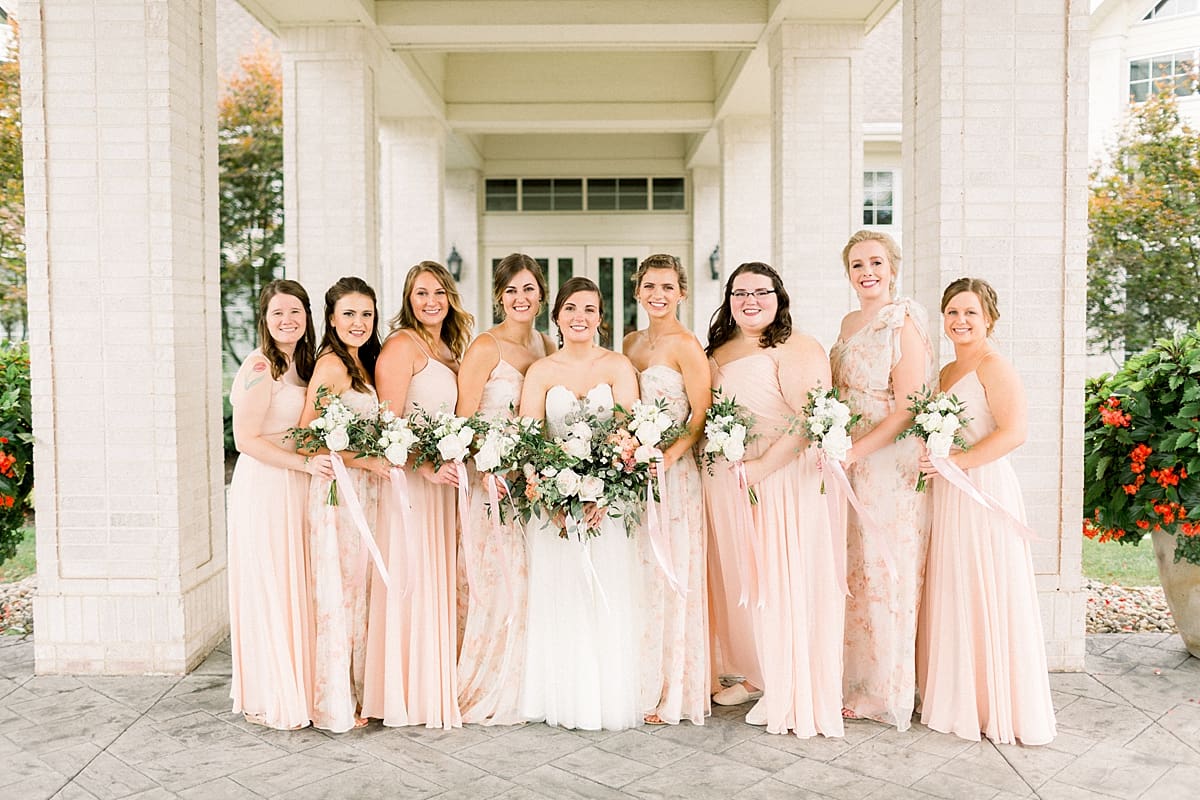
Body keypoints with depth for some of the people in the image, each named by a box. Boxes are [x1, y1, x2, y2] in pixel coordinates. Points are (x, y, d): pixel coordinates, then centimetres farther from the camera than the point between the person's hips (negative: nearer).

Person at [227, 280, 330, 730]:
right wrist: (305, 463, -21)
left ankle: (291, 687, 24)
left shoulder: (301, 364, 13)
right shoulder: (260, 367, -13)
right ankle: (269, 700, 11)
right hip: (264, 488, -8)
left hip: (297, 488, 8)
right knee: (269, 589, -1)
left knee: (293, 588, 13)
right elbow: (246, 440, -16)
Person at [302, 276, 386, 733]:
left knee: (359, 593, 14)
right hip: (338, 489, -9)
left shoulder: (364, 364, 14)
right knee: (338, 595, -1)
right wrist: (362, 460, -19)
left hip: (365, 490, 9)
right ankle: (336, 706, 10)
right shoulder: (331, 364, -12)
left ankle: (356, 693, 24)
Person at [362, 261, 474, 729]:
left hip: (441, 476, 8)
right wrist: (425, 467, -23)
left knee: (439, 581, 12)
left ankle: (437, 687, 22)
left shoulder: (447, 349, 16)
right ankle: (410, 695, 7)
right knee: (413, 581, -3)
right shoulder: (402, 345, -10)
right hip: (408, 477, -8)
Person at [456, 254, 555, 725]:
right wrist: (485, 471, -24)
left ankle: (527, 686, 23)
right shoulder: (485, 347, -8)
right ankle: (490, 692, 10)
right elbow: (463, 420, -12)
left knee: (533, 579, 9)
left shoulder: (546, 346, 11)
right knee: (499, 581, -4)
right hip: (495, 479, -6)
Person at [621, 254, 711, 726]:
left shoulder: (686, 345, -8)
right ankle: (639, 683, 21)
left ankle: (671, 692, 11)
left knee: (667, 577, -1)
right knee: (637, 577, 9)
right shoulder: (632, 343, 13)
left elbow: (702, 416, -12)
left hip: (672, 472, -6)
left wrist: (668, 456, -25)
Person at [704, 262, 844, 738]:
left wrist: (761, 466, -23)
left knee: (782, 579, -2)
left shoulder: (797, 349, -9)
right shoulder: (718, 351, 14)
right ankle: (756, 675, 26)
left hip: (783, 480, -7)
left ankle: (791, 694, 10)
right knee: (738, 576, 11)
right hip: (726, 483, 7)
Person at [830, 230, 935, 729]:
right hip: (848, 463, 7)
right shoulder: (849, 323, 13)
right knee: (851, 572, 11)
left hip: (891, 465, -7)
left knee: (884, 571, 2)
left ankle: (886, 691, 17)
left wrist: (853, 453, -22)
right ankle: (854, 682, 23)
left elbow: (907, 410, -16)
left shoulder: (904, 324, -11)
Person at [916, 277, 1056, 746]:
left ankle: (999, 707, 12)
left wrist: (956, 460, -21)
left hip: (984, 490, -8)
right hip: (949, 495, 8)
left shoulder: (993, 365, -10)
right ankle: (960, 699, 23)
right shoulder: (948, 371, 17)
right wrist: (931, 461, 7)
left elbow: (1013, 433, -20)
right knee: (952, 596, 12)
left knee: (987, 596, -1)